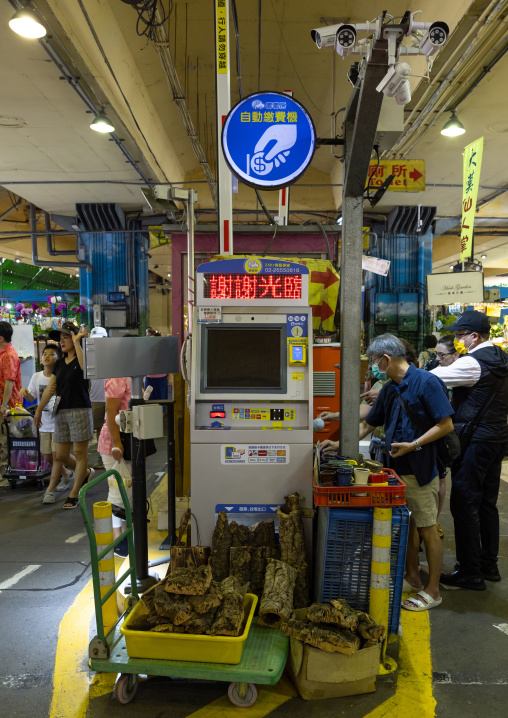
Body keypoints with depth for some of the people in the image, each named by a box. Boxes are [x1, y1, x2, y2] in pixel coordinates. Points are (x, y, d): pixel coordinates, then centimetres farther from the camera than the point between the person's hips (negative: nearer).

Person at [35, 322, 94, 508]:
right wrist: (39, 410, 18)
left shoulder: (80, 359, -2)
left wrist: (76, 341, -20)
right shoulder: (59, 364, 16)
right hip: (61, 412, 7)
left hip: (80, 410, -7)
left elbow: (85, 366, -27)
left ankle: (74, 495, 5)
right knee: (60, 455, 4)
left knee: (79, 452, -2)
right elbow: (50, 388, 19)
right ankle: (85, 472, 26)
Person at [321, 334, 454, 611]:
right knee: (407, 524, 17)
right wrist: (340, 445, 9)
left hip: (421, 470, -7)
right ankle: (413, 578, 33)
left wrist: (413, 445, -22)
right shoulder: (389, 390, 9)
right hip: (398, 469, 7)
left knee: (427, 530, 4)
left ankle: (432, 591, 17)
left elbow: (446, 424, -16)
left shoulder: (426, 382, -14)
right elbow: (367, 425, 15)